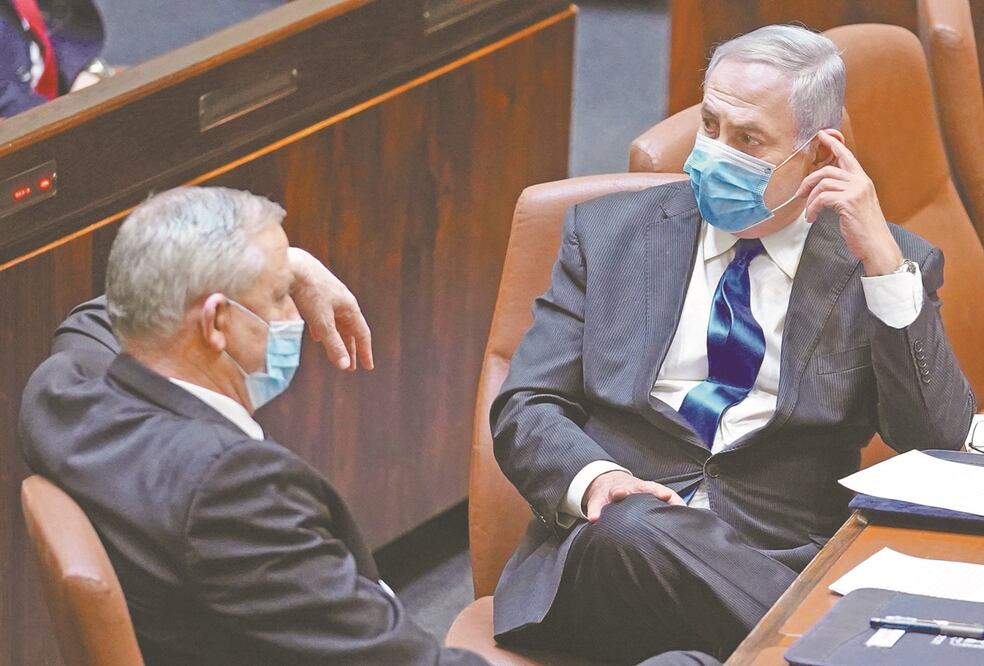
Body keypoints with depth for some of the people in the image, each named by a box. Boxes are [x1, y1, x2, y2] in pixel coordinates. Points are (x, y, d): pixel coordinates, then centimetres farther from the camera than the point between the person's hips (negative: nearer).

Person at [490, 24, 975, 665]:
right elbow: (524, 408, 8)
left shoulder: (893, 265, 11)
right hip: (606, 551, 3)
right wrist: (597, 479, -15)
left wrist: (882, 260, -9)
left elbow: (941, 445, 0)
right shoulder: (610, 230, 14)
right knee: (628, 528, -36)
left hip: (780, 567, -2)